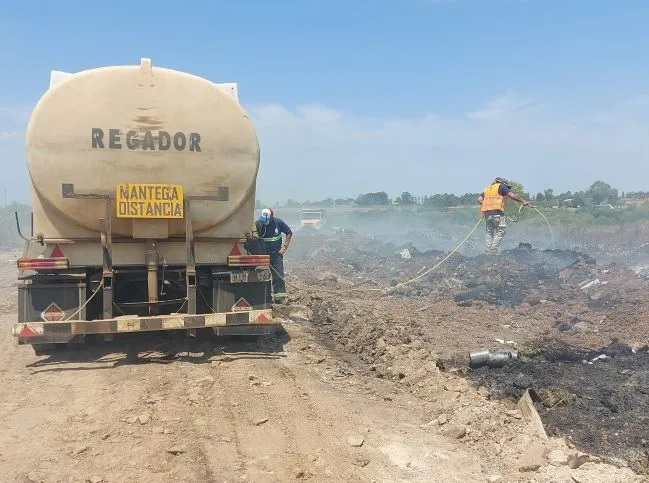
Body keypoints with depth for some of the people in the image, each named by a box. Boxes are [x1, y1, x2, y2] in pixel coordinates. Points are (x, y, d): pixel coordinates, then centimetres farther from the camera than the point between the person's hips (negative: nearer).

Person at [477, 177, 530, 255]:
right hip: (497, 212, -6)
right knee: (500, 232, -2)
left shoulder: (487, 188, 25)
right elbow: (512, 195, 0)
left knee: (489, 232, 11)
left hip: (487, 213, 6)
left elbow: (479, 199, 15)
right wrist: (523, 201, 6)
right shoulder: (501, 186, 7)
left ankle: (489, 251, 5)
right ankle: (494, 250, -11)